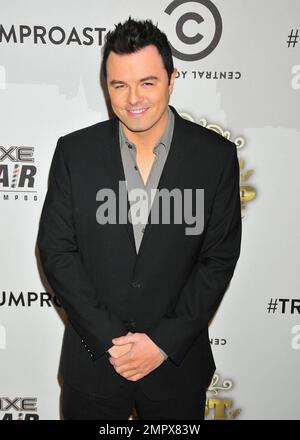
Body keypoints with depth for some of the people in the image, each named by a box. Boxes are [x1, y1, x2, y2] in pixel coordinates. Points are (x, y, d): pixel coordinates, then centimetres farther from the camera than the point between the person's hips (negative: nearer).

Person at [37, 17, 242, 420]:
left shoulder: (216, 155, -8)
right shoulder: (74, 152, -6)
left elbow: (220, 258, -7)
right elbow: (56, 251, -6)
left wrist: (164, 342, -12)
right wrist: (110, 339, -12)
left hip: (178, 362, 0)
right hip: (92, 359, 1)